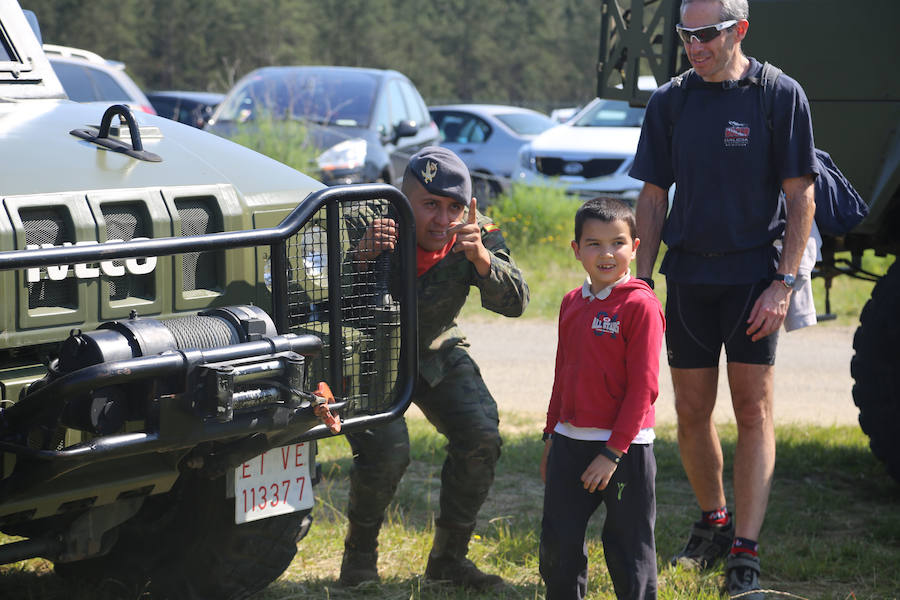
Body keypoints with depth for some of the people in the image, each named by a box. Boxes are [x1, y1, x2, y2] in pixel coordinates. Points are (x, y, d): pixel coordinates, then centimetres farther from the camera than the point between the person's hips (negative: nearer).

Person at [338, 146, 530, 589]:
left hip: (437, 353, 4)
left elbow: (514, 303, -27)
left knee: (481, 437, -14)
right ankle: (359, 553, 5)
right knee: (386, 451, -23)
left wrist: (480, 257, -44)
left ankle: (448, 556, 5)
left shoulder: (476, 236, -16)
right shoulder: (368, 229, -27)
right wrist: (361, 257, -52)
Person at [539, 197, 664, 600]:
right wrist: (551, 436, 17)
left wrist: (613, 452, -16)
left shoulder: (640, 306, -11)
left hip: (624, 448, -6)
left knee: (628, 548, 4)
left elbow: (643, 387, -14)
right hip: (570, 443, 6)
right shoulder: (572, 303, 9)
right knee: (557, 544, 10)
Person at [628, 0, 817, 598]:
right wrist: (641, 282, 5)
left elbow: (801, 195, -4)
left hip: (754, 274, -3)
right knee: (692, 413, 7)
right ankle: (713, 522, 28)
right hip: (687, 276, 4)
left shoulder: (781, 95, -4)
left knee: (754, 411, -4)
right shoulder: (670, 101, 6)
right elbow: (653, 196, 10)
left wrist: (784, 282, -11)